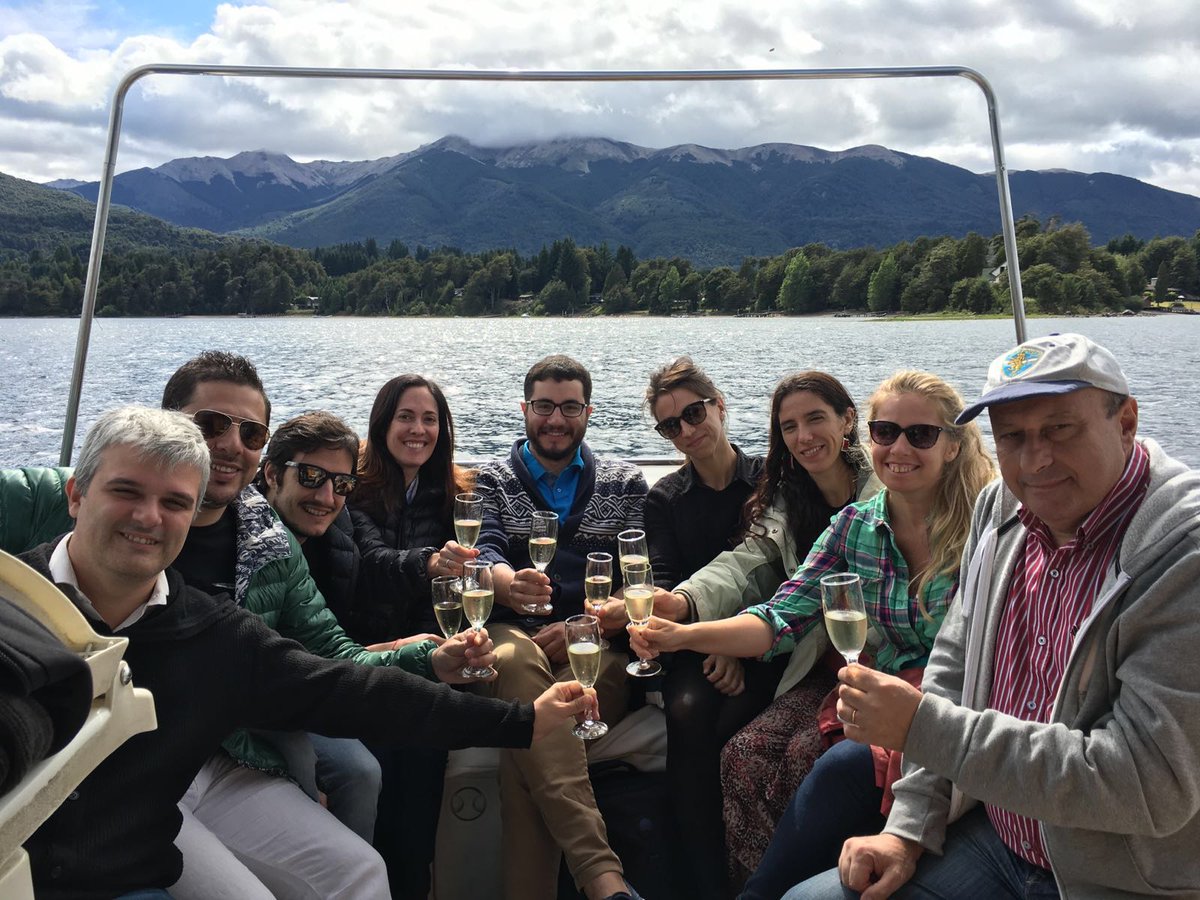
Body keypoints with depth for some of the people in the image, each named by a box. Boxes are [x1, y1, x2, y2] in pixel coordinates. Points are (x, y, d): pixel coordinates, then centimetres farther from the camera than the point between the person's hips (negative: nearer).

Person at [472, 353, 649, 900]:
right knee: (515, 661, -39)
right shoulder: (491, 482, 18)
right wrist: (511, 583, -30)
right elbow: (482, 553, -3)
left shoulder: (625, 485, 18)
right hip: (516, 632, 0)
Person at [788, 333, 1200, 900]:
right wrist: (909, 829, -2)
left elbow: (1150, 785, -27)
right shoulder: (1001, 509, 0)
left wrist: (923, 726, -27)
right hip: (991, 841, 6)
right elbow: (952, 667, 6)